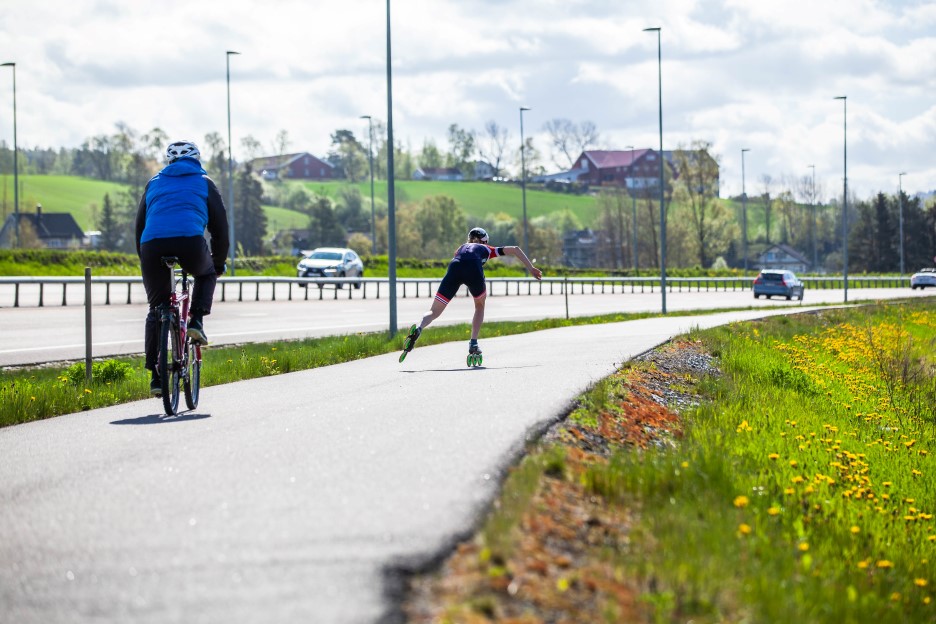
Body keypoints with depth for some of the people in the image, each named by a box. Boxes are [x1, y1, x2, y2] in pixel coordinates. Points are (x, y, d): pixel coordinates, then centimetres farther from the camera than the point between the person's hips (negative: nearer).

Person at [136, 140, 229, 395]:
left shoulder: (154, 183, 30)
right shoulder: (204, 183, 23)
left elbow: (140, 225, 30)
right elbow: (219, 225, 22)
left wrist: (144, 260, 38)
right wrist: (219, 263, 33)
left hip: (152, 246, 2)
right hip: (190, 242, -2)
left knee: (156, 310, 16)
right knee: (206, 274, 34)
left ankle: (155, 374, 10)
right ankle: (196, 321, 11)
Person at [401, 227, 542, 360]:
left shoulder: (462, 248, 42)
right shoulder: (487, 249, 36)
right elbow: (515, 250, 34)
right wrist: (531, 269, 36)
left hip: (454, 267, 2)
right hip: (474, 269, -1)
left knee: (434, 312, 4)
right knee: (480, 306, 27)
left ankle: (418, 329, -28)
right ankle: (473, 344, 15)